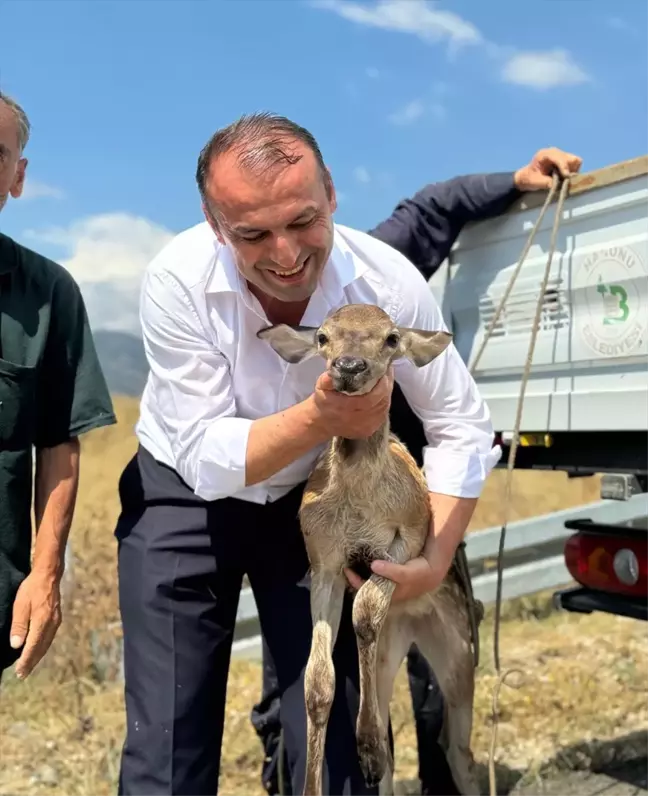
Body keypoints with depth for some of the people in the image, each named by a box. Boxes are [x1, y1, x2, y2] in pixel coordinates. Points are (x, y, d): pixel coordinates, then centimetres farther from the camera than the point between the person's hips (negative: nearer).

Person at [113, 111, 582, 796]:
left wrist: (436, 559, -18)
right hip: (185, 496, -1)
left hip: (313, 499, 2)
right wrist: (320, 419, -38)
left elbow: (463, 430, -10)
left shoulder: (389, 282, -22)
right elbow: (206, 461, -24)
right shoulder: (177, 281, -26)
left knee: (332, 731, 4)